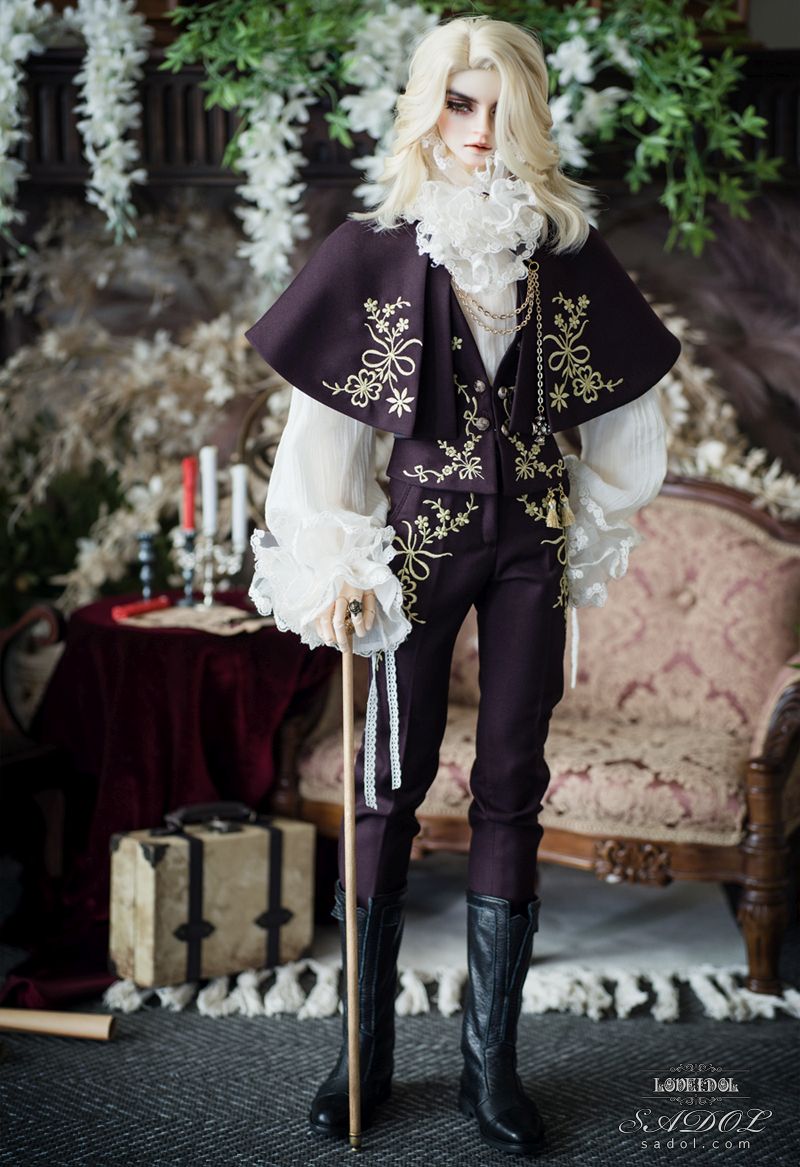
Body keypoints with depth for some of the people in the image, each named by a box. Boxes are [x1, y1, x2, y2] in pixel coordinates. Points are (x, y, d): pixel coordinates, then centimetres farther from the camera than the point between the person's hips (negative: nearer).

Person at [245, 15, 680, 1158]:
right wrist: (331, 563, -7)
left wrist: (592, 539, 11)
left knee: (511, 789, 5)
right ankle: (367, 1051, 16)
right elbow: (325, 423, -3)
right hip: (421, 537, -2)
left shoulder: (571, 254, 2)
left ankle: (492, 1064, 15)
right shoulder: (374, 251, -3)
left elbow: (622, 414, 11)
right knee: (393, 785, 2)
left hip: (532, 546, 2)